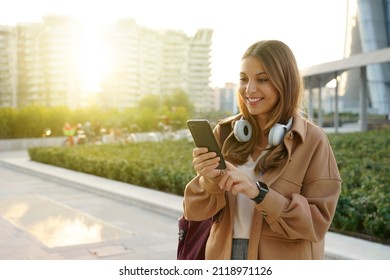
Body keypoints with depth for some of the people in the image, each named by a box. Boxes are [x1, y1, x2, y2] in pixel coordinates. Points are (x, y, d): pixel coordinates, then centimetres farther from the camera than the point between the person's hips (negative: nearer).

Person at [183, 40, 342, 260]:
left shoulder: (311, 140, -10)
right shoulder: (226, 132, -4)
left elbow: (318, 220, -14)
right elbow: (196, 211, -3)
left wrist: (259, 193, -24)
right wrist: (209, 180, -23)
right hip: (225, 258, 3)